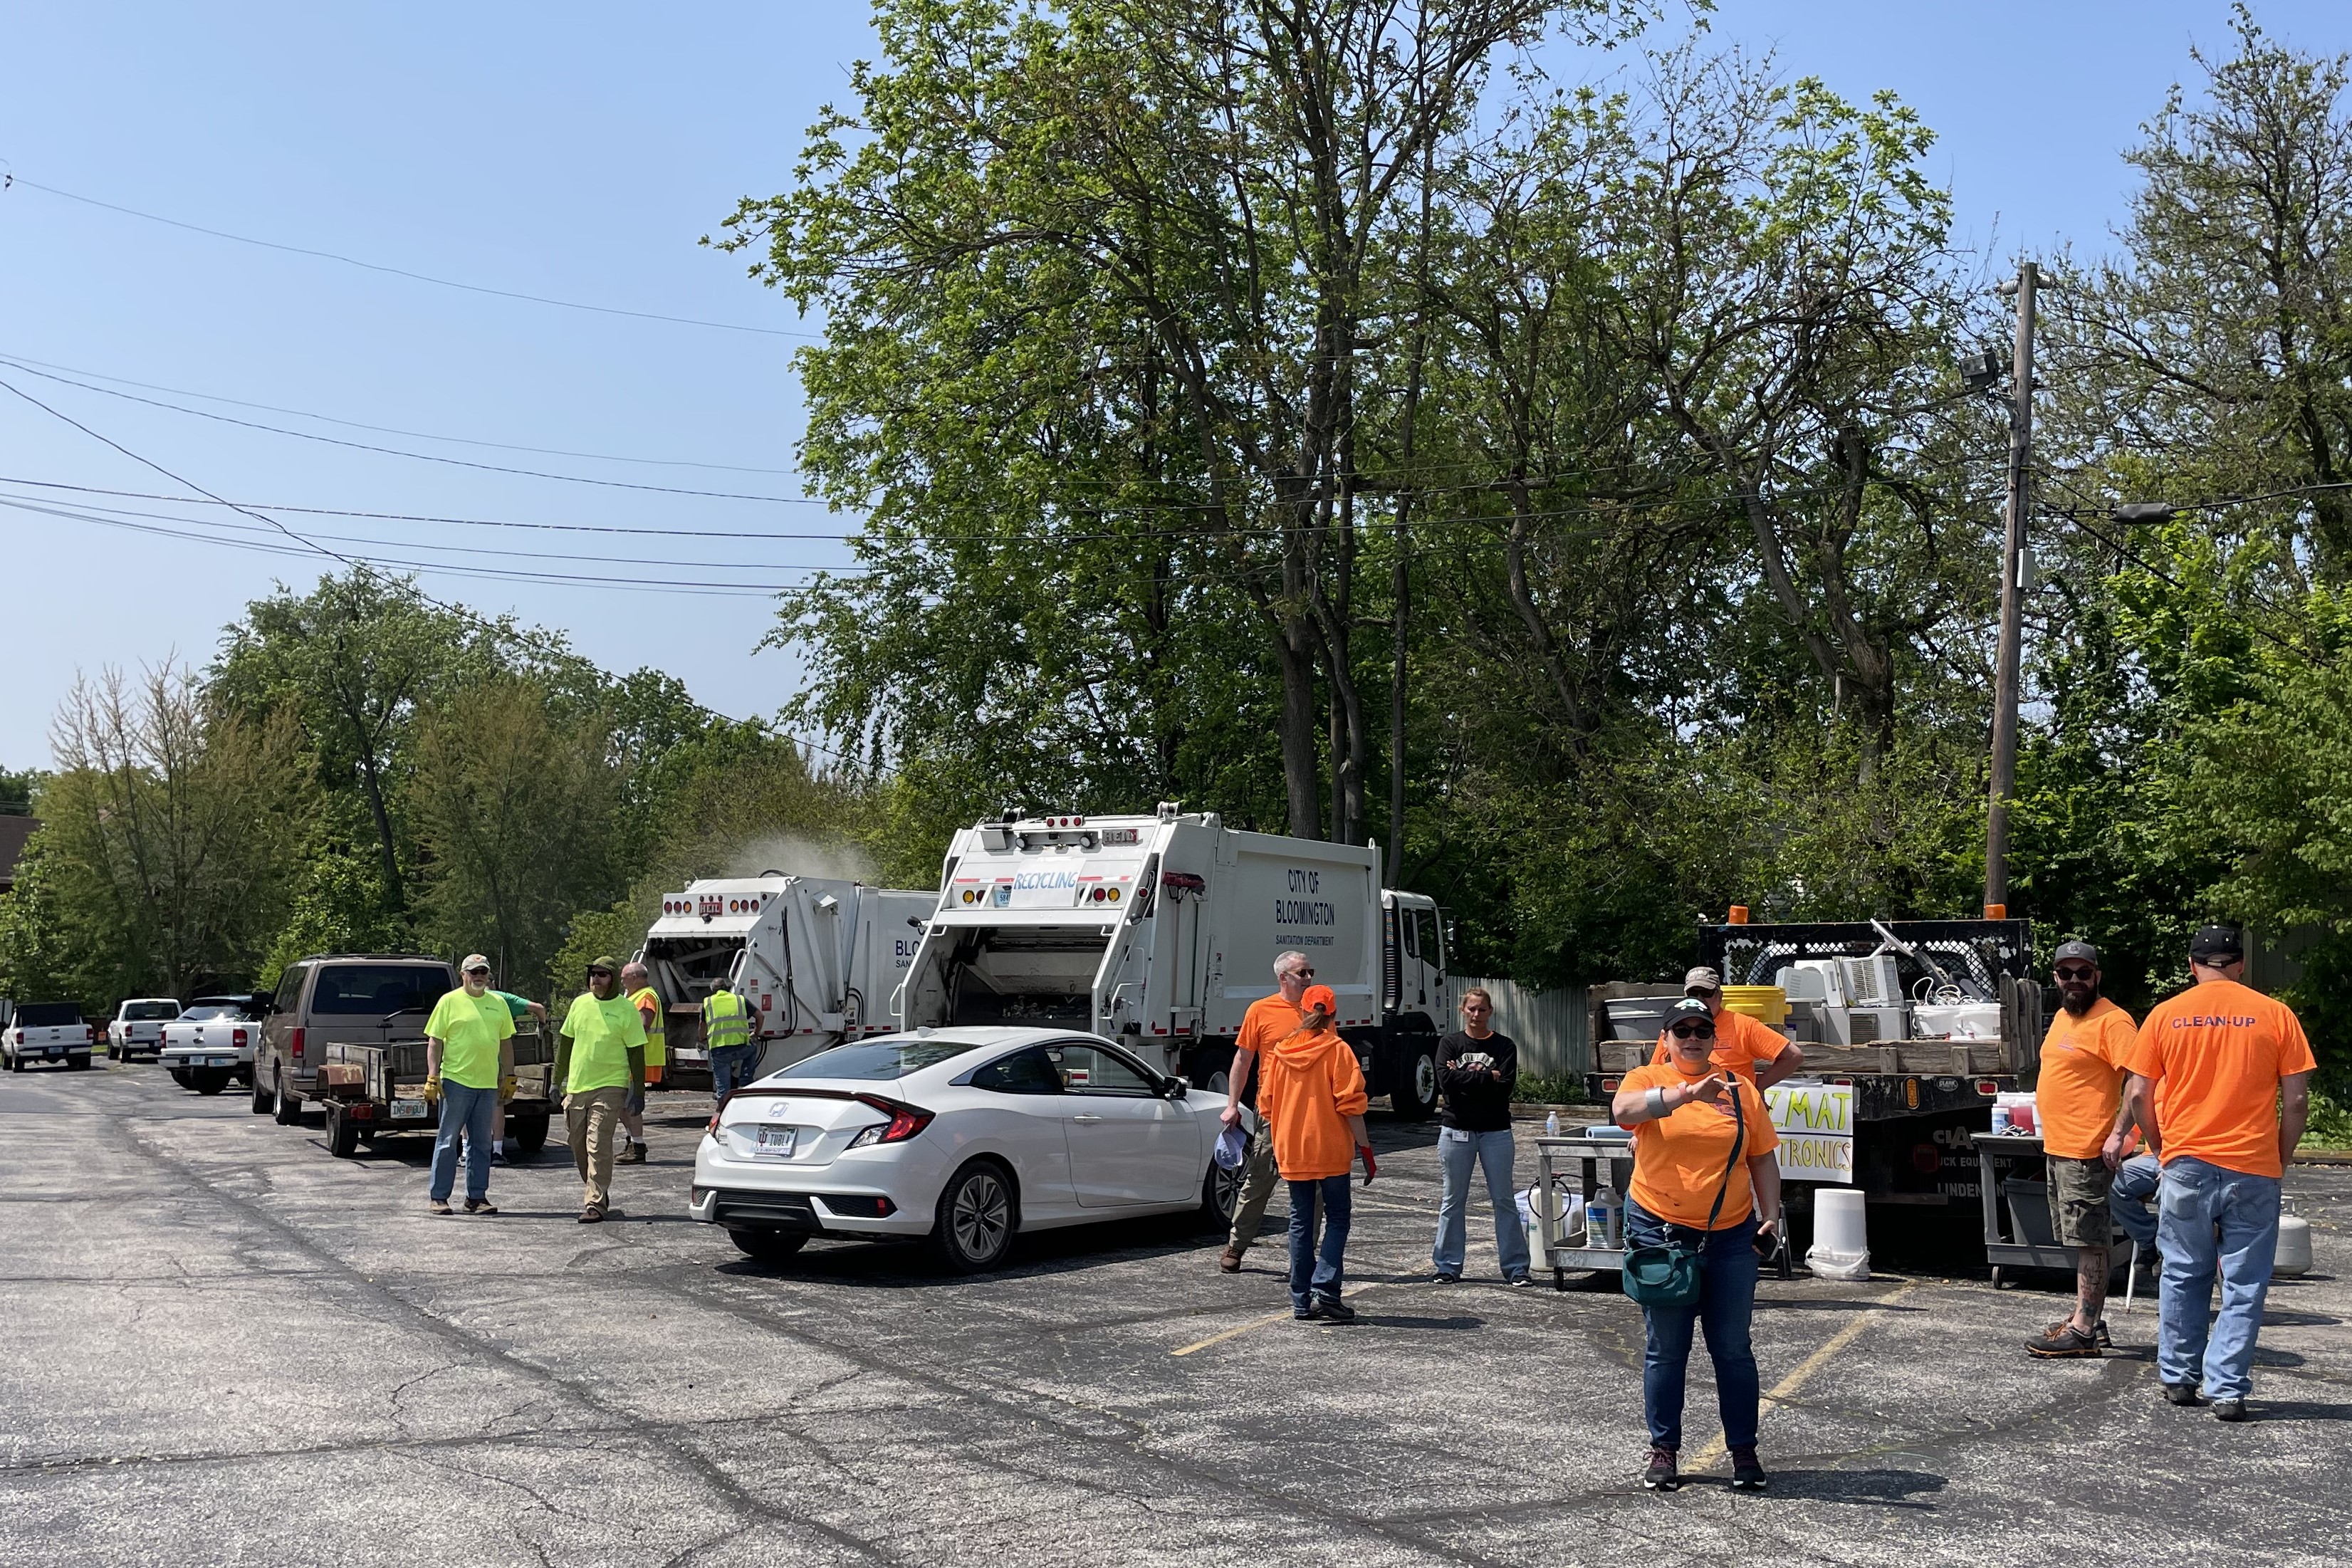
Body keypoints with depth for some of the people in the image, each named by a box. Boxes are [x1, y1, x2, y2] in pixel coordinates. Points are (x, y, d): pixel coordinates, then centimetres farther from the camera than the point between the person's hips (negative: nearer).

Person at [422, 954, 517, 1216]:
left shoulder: (498, 1004, 12)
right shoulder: (449, 1001, -1)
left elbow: (505, 1044, 18)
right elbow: (434, 1042, -3)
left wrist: (509, 1077, 14)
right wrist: (432, 1077, -10)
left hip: (488, 1084, 5)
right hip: (456, 1081, -5)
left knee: (481, 1143, 8)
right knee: (448, 1140, 0)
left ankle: (477, 1196, 14)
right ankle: (438, 1196, 7)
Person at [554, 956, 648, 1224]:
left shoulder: (626, 1009, -5)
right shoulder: (580, 1003, 9)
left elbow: (636, 1052, -4)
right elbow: (565, 1043, 16)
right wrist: (557, 1080, 15)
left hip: (609, 1086, -6)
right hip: (576, 1086, 6)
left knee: (598, 1146, -12)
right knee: (579, 1146, 12)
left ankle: (595, 1204, -11)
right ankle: (598, 1193, 29)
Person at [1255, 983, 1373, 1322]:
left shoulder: (1279, 1050, 5)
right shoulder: (1338, 1050, -7)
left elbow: (1266, 1104, 10)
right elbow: (1350, 1104, -11)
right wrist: (1365, 1146, -5)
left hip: (1292, 1151, 4)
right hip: (1331, 1149, -4)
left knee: (1301, 1222, 10)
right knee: (1337, 1219, 4)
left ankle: (1302, 1302, 10)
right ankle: (1325, 1291, -10)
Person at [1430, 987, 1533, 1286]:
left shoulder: (1504, 1046, 4)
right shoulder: (1450, 1044, 5)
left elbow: (1505, 1086, -11)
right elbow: (1447, 1081, -12)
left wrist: (1466, 1077, -11)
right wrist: (1486, 1076, -13)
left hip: (1495, 1132, 0)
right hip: (1456, 1129, 1)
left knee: (1504, 1200, 2)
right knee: (1452, 1200, 6)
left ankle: (1516, 1267, 8)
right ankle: (1447, 1266, 13)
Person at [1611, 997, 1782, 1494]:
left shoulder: (1740, 1090, 8)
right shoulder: (1647, 1079, -1)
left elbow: (1762, 1158, 12)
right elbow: (1624, 1109, -24)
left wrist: (1770, 1215, 1)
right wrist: (1688, 1093, -35)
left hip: (1731, 1236, 2)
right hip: (1660, 1232, -2)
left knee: (1733, 1348, 6)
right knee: (1665, 1349, 6)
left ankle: (1744, 1452, 17)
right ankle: (1664, 1451, 16)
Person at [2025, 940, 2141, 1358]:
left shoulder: (2111, 1021, -13)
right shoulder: (2062, 1017, 16)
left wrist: (2118, 1134, -24)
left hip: (2087, 1151, -10)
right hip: (2058, 1147, 10)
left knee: (2089, 1241, -6)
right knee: (2084, 1241, 15)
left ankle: (2082, 1331, -4)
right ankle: (2090, 1319, 23)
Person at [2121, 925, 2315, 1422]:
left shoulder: (2165, 1015, 2)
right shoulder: (2276, 1016, 0)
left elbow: (2137, 1094, 1)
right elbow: (2297, 1100, -2)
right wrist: (2280, 1158, 10)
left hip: (2186, 1163, 1)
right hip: (2254, 1168, -1)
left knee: (2183, 1276, 14)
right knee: (2244, 1286, 5)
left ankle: (2179, 1378, 21)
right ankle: (2228, 1390, 4)